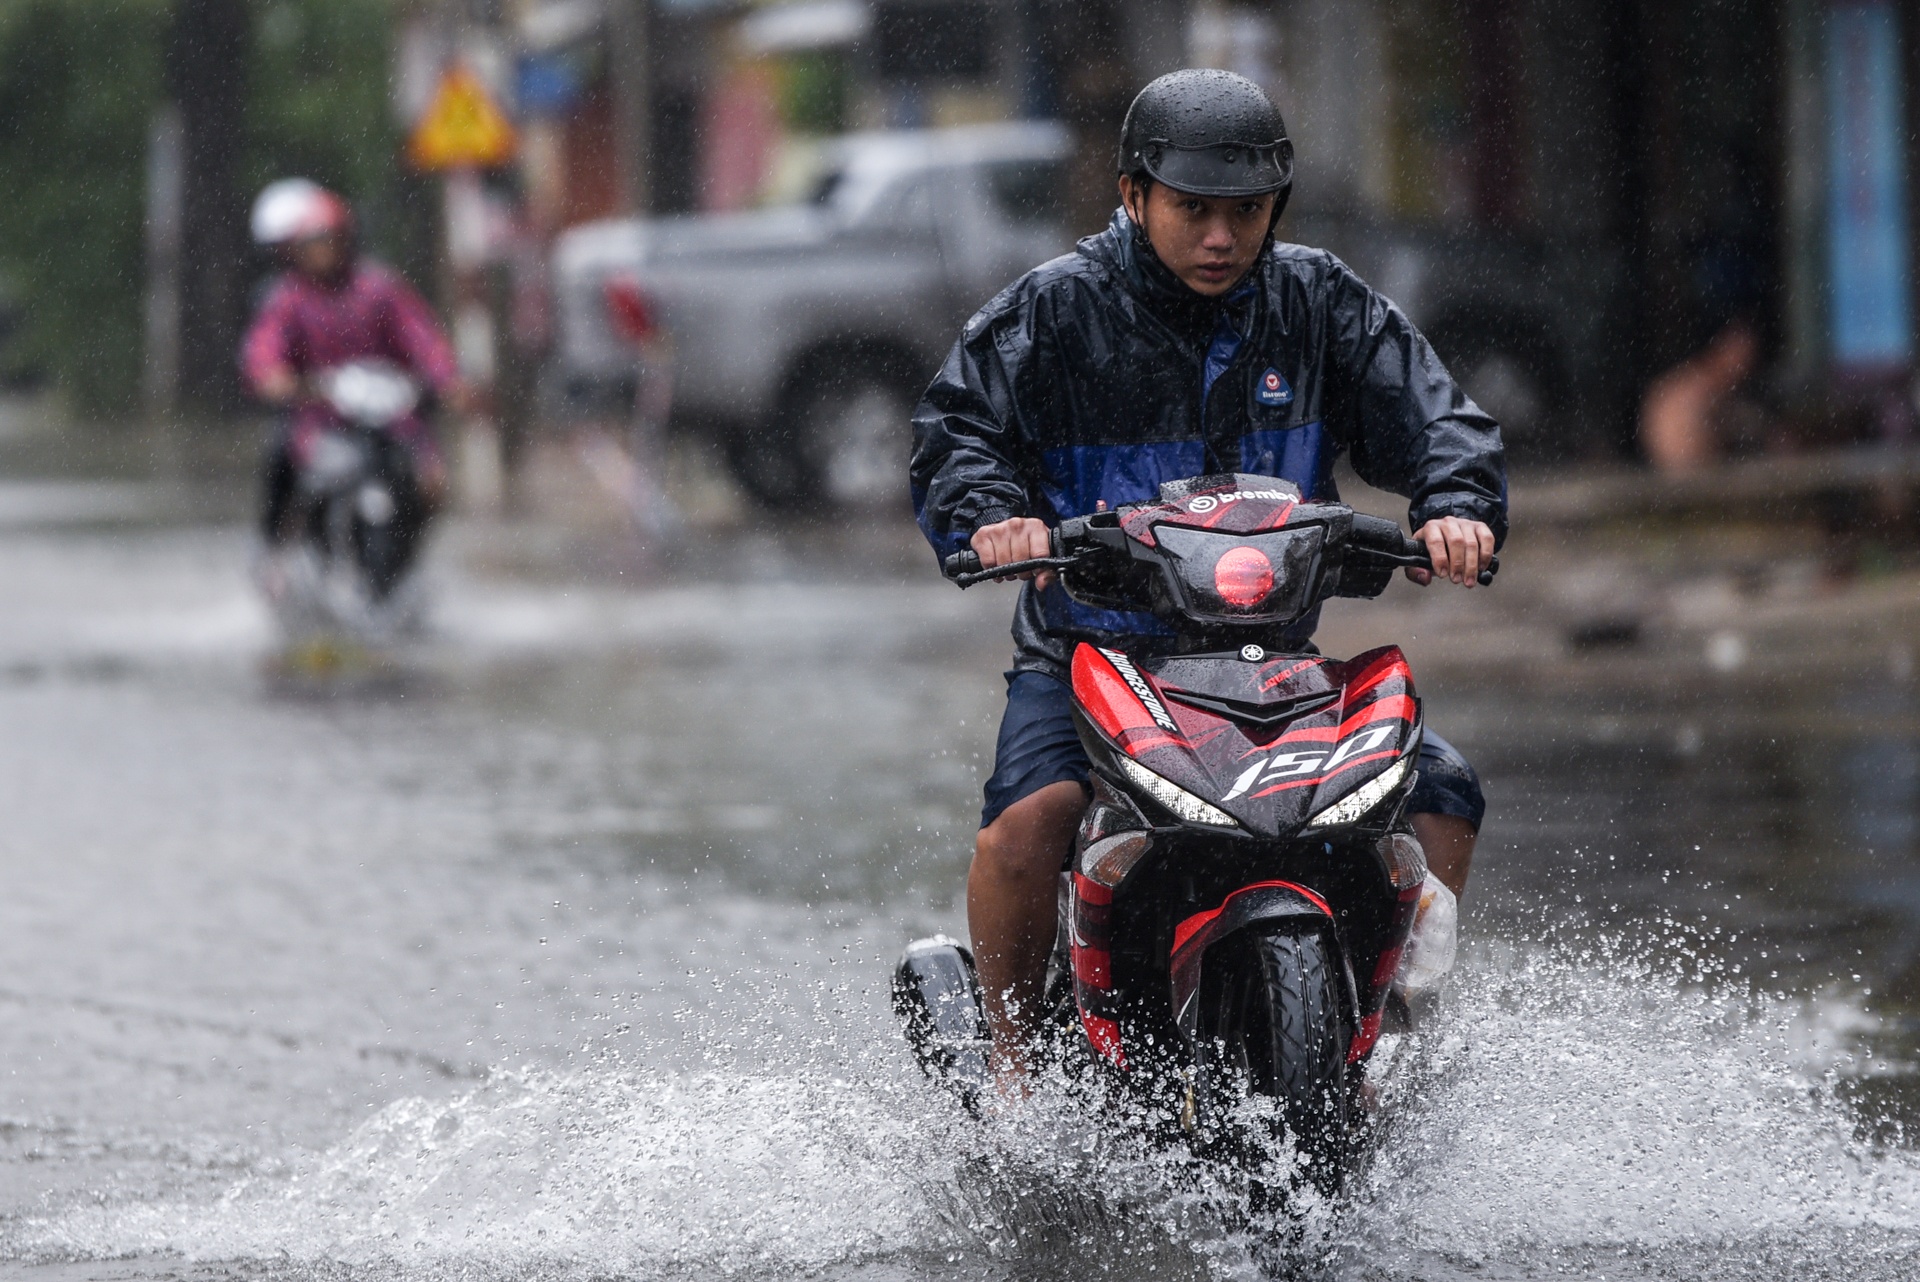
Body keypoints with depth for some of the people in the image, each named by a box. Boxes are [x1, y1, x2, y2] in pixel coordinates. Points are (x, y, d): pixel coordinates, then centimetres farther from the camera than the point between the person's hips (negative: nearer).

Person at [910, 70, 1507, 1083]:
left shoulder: (1320, 305, 5)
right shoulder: (1053, 312, -3)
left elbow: (1430, 416, 1)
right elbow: (956, 429, -7)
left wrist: (1455, 505, -21)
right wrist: (992, 514, -29)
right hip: (1087, 651, -3)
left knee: (1441, 792, -12)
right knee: (1032, 812, -31)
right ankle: (1010, 1057, -12)